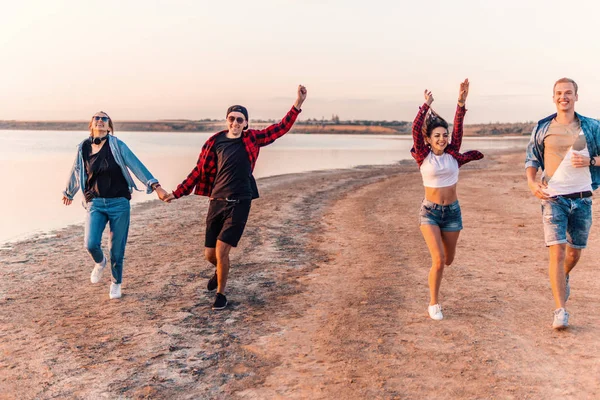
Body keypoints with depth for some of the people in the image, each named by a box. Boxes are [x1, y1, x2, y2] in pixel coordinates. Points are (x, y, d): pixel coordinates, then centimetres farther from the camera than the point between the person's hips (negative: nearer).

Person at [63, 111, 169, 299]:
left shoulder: (117, 146, -4)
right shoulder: (83, 148, 4)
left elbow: (136, 165, -10)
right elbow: (75, 173, 20)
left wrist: (155, 186, -21)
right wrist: (68, 193, 34)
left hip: (119, 203, -1)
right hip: (95, 203, 2)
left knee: (117, 250, 3)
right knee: (91, 244, -16)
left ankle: (116, 284, 29)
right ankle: (100, 263, 22)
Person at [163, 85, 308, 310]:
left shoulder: (252, 139, 0)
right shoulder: (215, 142, 3)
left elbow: (281, 128, -2)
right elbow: (199, 171, 9)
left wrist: (297, 105, -12)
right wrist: (177, 192, 7)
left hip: (239, 204, -3)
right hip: (217, 203, 3)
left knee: (221, 251, -12)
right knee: (210, 254, 9)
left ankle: (221, 294, 12)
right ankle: (220, 271, 46)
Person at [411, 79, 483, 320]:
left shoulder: (453, 154, -1)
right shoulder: (423, 156, -8)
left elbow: (458, 128, -12)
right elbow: (416, 129, -20)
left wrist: (461, 102, -23)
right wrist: (426, 106, -28)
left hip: (452, 211, 3)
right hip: (430, 212, -3)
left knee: (448, 259, 15)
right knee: (438, 260, -13)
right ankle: (433, 304, 5)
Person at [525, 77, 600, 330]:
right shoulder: (542, 128, 2)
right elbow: (531, 159, 8)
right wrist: (531, 183, -9)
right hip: (553, 198, -2)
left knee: (575, 252, 16)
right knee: (557, 252, -11)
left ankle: (564, 277, 50)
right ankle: (560, 311, -9)